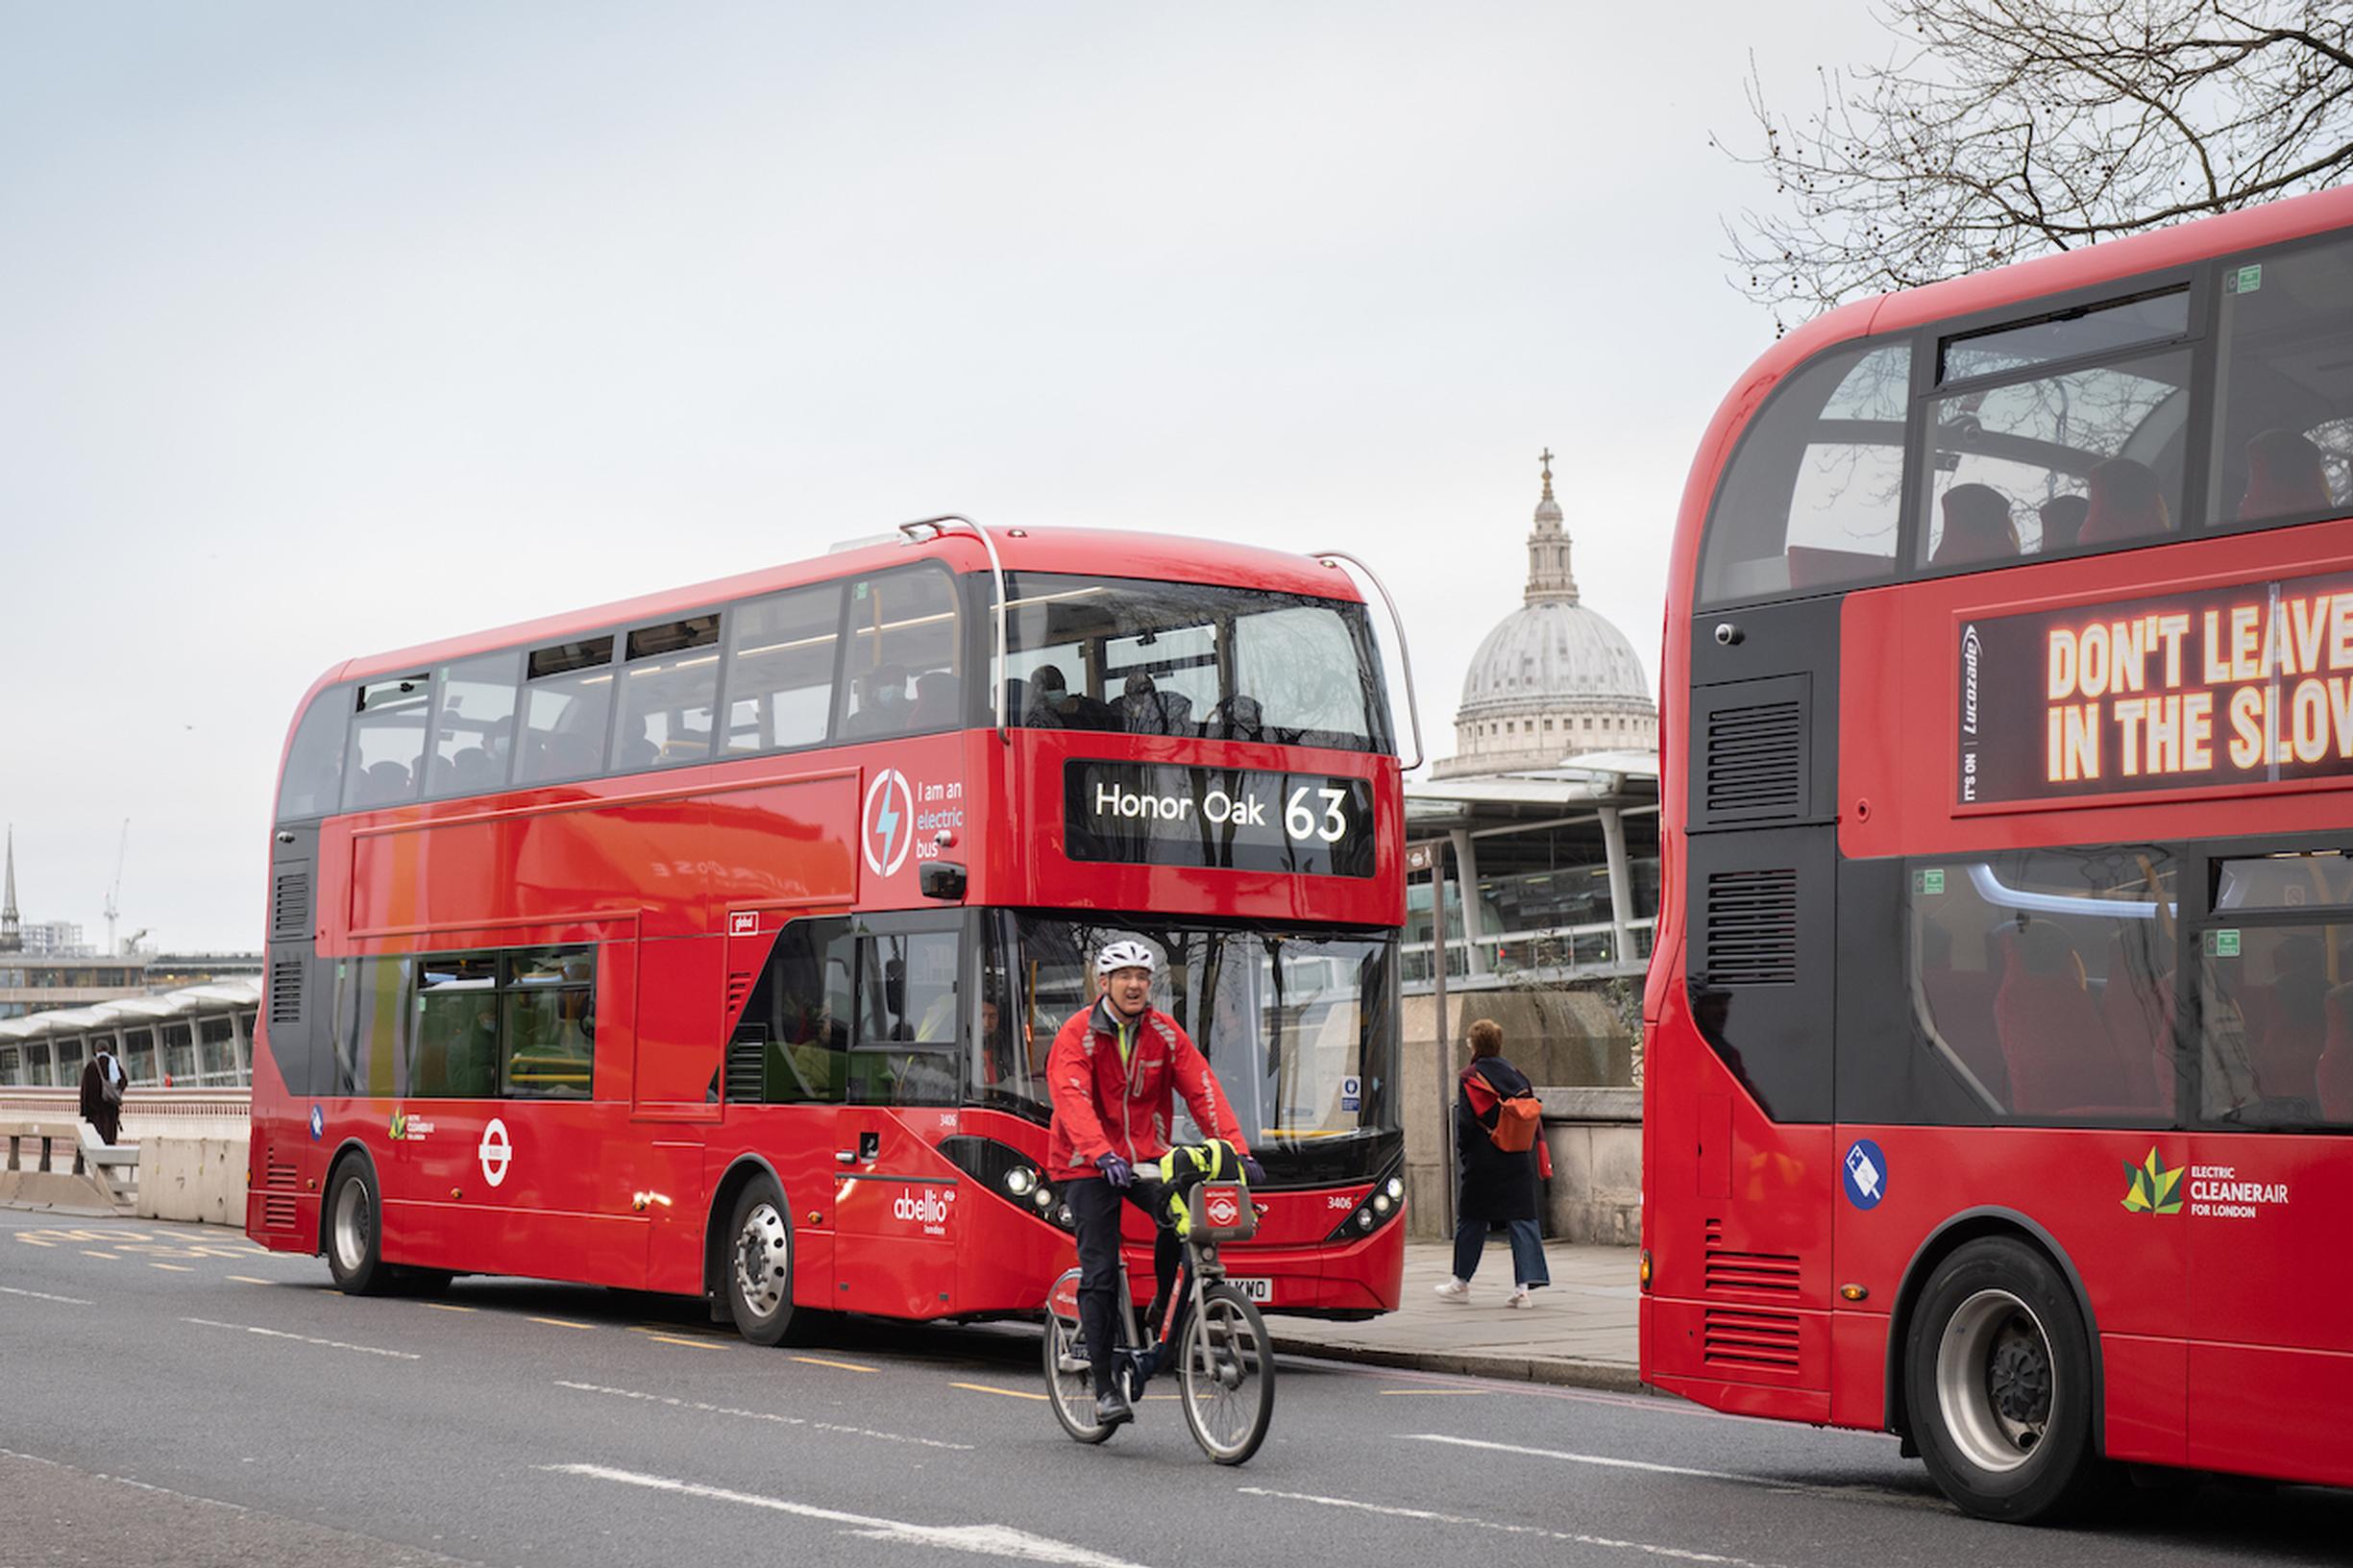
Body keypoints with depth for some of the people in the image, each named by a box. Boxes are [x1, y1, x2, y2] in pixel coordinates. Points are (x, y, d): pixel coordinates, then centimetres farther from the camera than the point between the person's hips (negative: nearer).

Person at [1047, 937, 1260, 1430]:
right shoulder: (1077, 1035, -12)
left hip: (1146, 1158, 3)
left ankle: (1164, 1310, -1)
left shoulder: (1165, 1033, 0)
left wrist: (1236, 1150, -20)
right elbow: (1073, 1101, -26)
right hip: (1090, 1165, -3)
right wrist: (1102, 1155, -42)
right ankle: (1105, 1386, -2)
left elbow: (1203, 1090, -7)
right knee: (1100, 1273, -8)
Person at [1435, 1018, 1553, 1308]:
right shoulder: (1517, 1075, 4)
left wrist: (1463, 1156, 2)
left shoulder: (1470, 1078, -8)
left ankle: (1461, 1281, 21)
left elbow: (1465, 1123, -12)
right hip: (1519, 1163, 3)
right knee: (1522, 1219, 2)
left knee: (1471, 1220, 10)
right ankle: (1527, 1283, -8)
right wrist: (1539, 1162, 11)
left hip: (1484, 1164, -3)